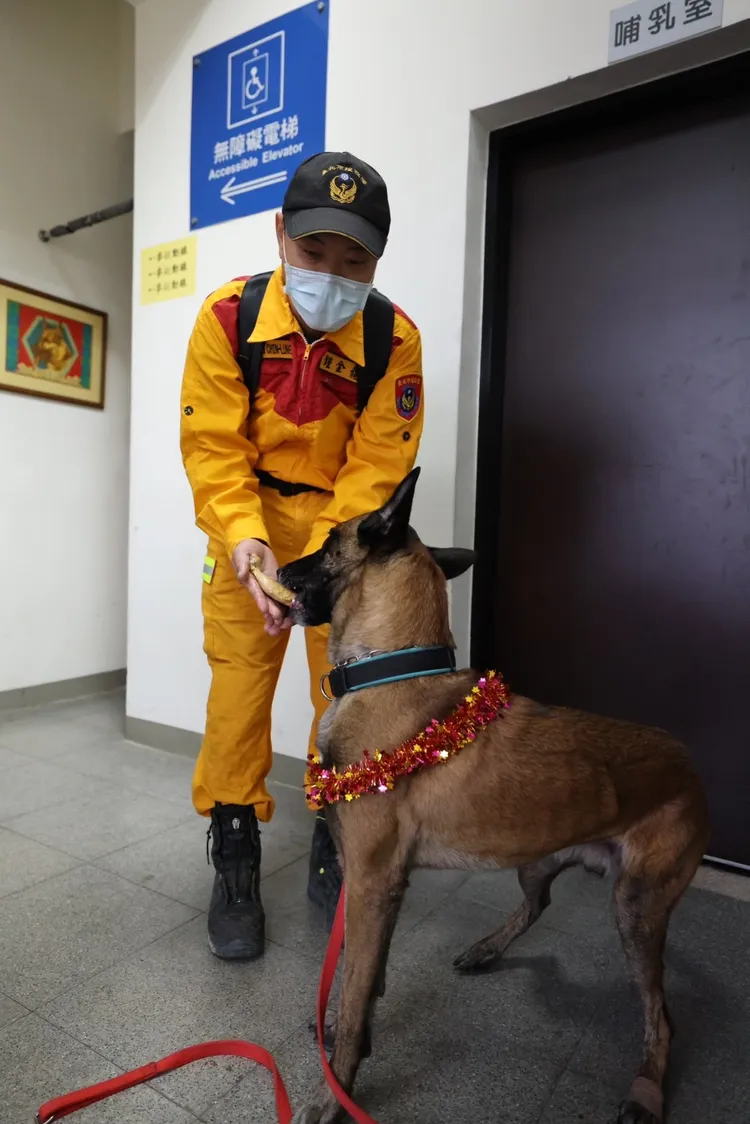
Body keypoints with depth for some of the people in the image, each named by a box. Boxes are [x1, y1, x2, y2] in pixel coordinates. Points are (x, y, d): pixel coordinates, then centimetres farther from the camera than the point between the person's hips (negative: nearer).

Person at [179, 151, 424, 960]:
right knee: (238, 682, -2)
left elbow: (377, 463, -15)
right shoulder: (230, 314, -12)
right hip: (248, 520, 0)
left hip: (347, 524, 1)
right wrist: (244, 539, -31)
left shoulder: (394, 337, -12)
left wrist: (321, 564, -28)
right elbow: (213, 444, -14)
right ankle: (234, 865, 17)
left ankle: (334, 849, 26)